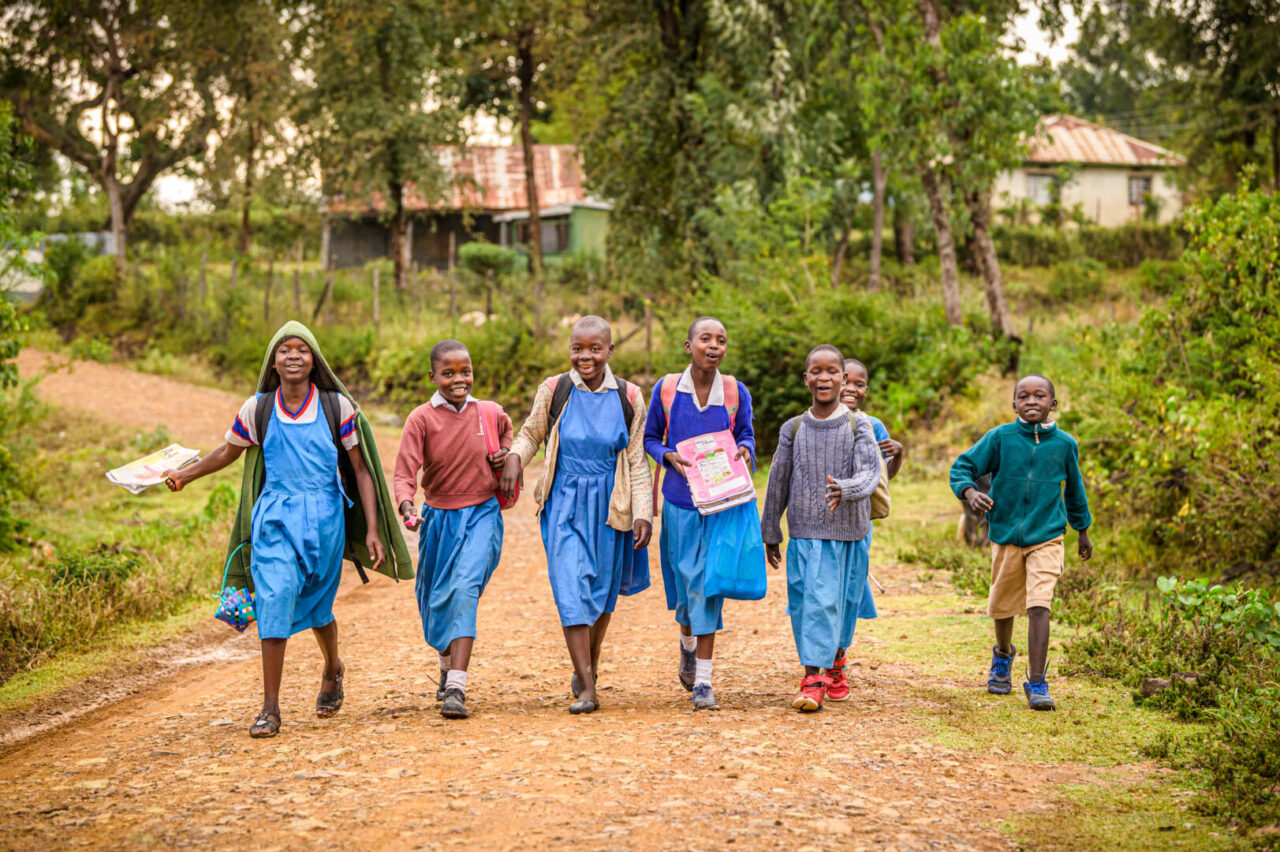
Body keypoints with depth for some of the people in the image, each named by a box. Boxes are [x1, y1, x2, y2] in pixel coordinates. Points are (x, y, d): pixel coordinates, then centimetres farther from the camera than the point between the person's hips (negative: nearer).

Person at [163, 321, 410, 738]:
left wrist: (373, 528, -5)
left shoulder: (337, 406, -3)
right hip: (275, 518, 0)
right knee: (275, 600, -12)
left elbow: (361, 469, -1)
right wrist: (183, 476, 8)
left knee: (316, 605, 12)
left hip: (324, 516, 0)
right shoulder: (257, 408, 1)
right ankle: (270, 708, -10)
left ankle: (333, 669, 44)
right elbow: (228, 451, 18)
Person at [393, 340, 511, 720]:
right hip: (439, 518, 1)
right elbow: (404, 472, -18)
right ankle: (448, 667, 45)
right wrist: (406, 504, -38)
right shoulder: (422, 419, -10)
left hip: (482, 515, -1)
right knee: (438, 599, 15)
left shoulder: (491, 413, -1)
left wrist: (505, 454, 2)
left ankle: (456, 689, -25)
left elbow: (506, 432, 24)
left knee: (465, 589, -20)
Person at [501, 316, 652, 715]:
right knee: (571, 588, -11)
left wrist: (643, 513, -3)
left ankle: (589, 664, 38)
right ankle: (586, 688, -10)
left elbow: (637, 461, 3)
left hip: (608, 506, 1)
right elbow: (531, 432, 13)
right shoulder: (553, 391, -3)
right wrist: (515, 457, -9)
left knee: (602, 590, 13)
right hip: (564, 505, -1)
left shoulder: (628, 397, -1)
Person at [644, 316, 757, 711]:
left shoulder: (736, 392, -2)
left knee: (709, 585, -5)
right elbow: (650, 438, 7)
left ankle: (703, 681, -1)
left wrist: (745, 450, -12)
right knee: (686, 581, 9)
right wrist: (669, 456, -14)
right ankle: (687, 646, 43)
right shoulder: (666, 389, -3)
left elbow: (745, 434, 11)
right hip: (680, 500, 1)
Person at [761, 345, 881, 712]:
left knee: (830, 601, 0)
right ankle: (817, 673, 3)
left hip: (847, 532, -1)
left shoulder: (858, 427, 0)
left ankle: (815, 676, 13)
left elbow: (870, 475, -12)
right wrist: (770, 533, 14)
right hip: (804, 532, 2)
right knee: (804, 603, -4)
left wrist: (844, 489, -34)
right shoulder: (793, 429, 6)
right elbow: (778, 484, 11)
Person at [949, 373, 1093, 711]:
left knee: (1039, 606, -15)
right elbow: (962, 467, -3)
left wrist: (1083, 531, 24)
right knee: (1003, 605, 17)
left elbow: (1074, 489, 15)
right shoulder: (1000, 438, -6)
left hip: (1046, 537, -1)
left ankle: (1037, 684, -11)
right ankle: (1003, 655, 47)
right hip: (1006, 535, 1)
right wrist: (969, 492, -24)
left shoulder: (1064, 444, -1)